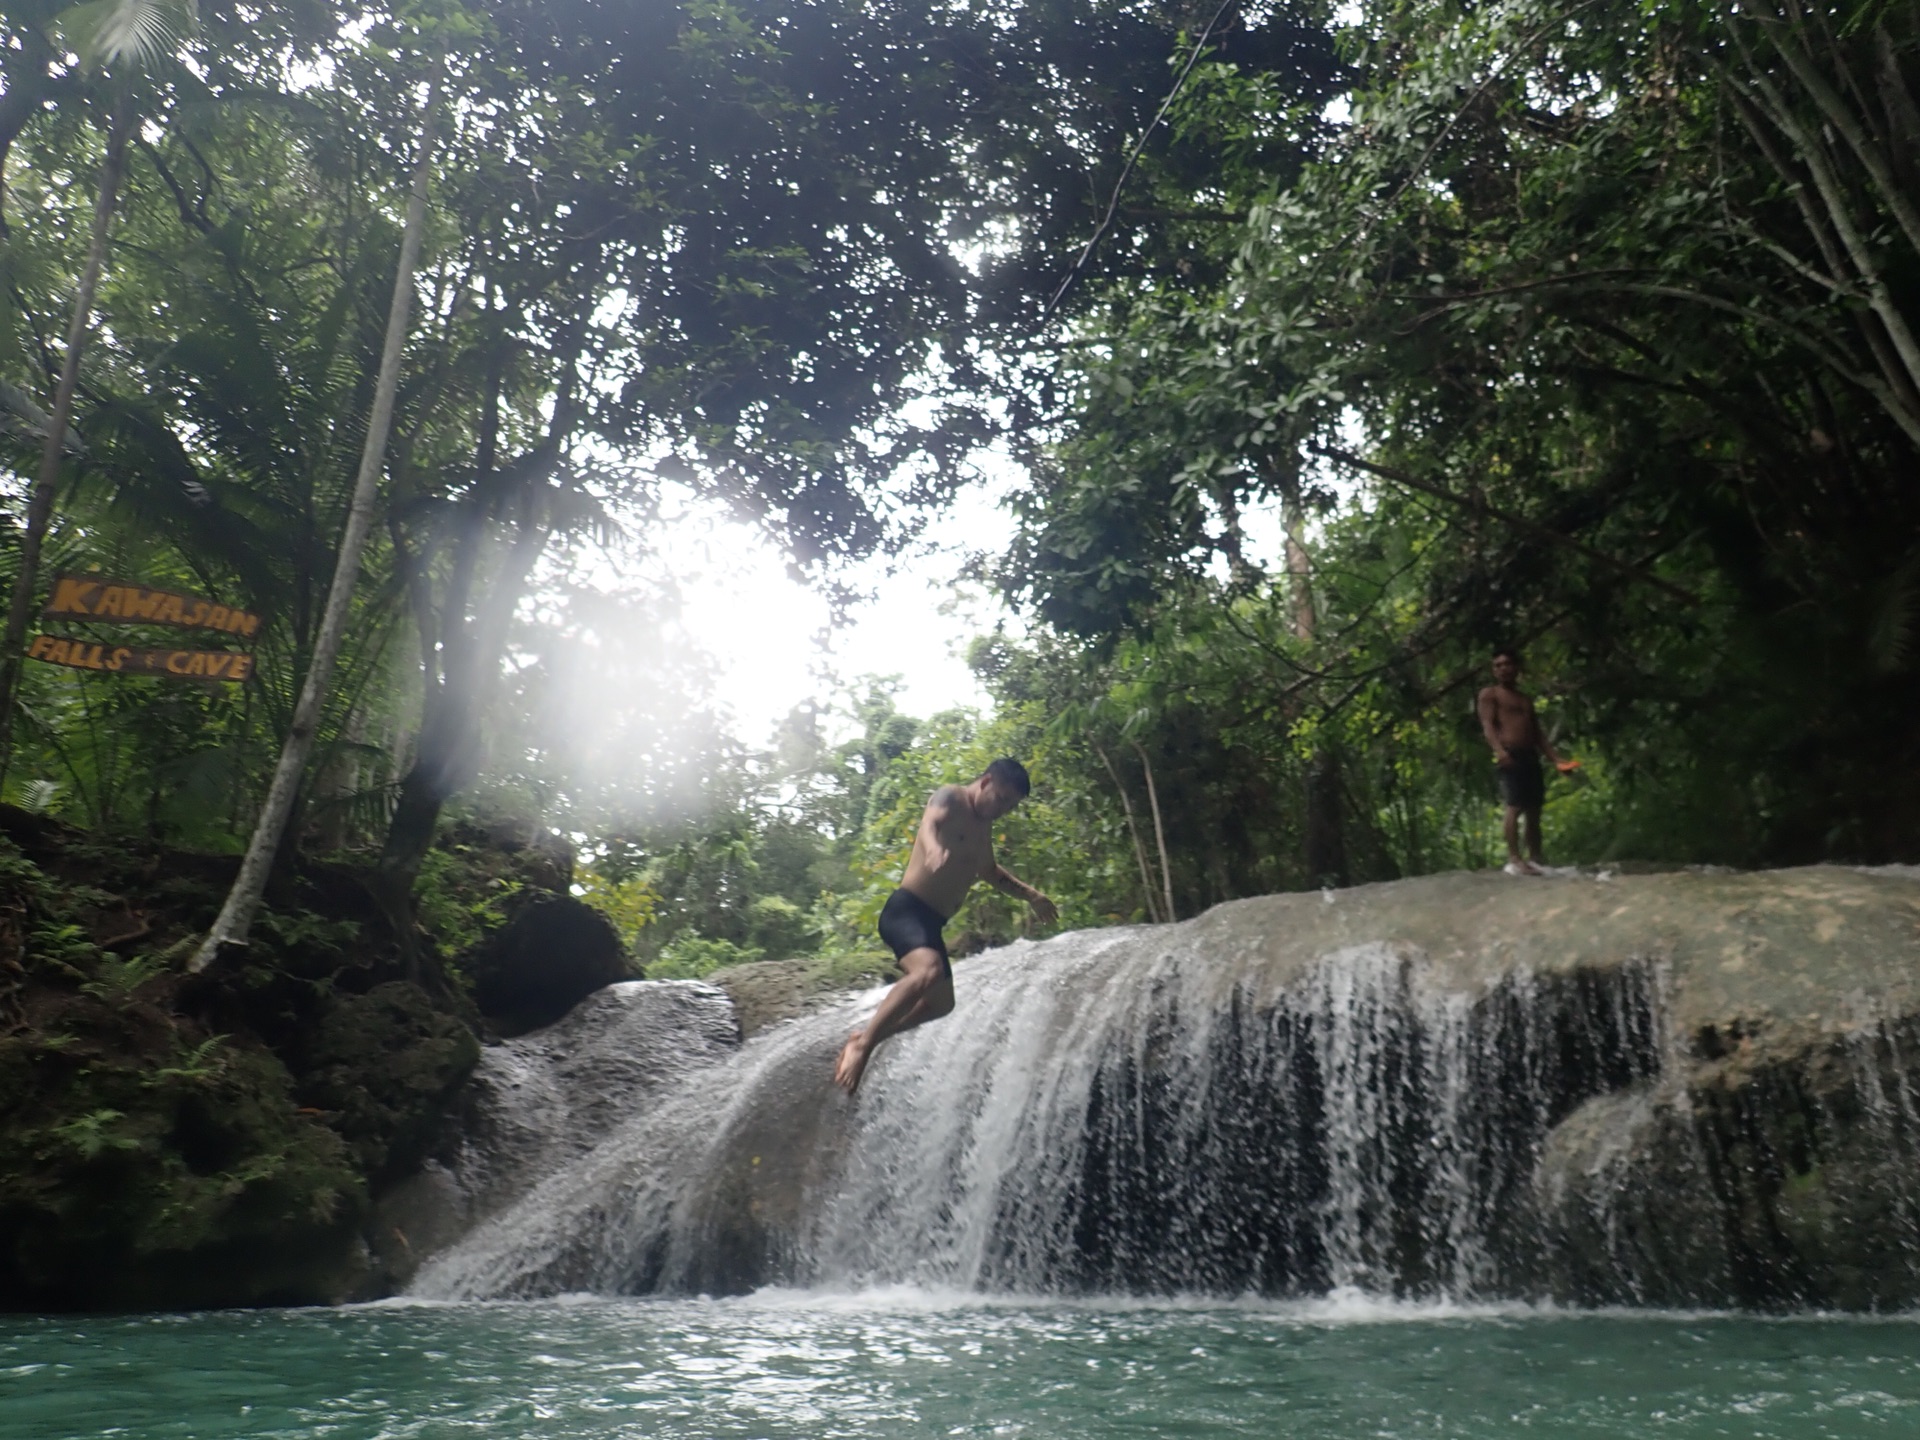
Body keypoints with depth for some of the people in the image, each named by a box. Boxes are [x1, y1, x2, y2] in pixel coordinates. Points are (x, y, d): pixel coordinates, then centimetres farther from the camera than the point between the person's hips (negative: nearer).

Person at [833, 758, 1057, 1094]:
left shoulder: (983, 827, 21)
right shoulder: (950, 798, -6)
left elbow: (989, 871, 38)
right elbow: (930, 822, -29)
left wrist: (1030, 894, 32)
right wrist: (934, 851, -51)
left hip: (930, 921, 10)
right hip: (906, 910, -10)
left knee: (941, 1002, 14)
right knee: (929, 971, -34)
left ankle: (865, 1037, 26)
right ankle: (863, 1043, -27)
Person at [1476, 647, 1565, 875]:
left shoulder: (1525, 700, 27)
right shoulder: (1489, 694, 7)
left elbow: (1537, 732, 25)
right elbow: (1487, 724, -8)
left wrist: (1555, 758, 14)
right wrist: (1499, 750, -26)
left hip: (1530, 756, 7)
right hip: (1510, 755, -7)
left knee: (1534, 809, 6)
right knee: (1515, 806, -16)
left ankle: (1535, 857, 10)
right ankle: (1514, 859, -19)